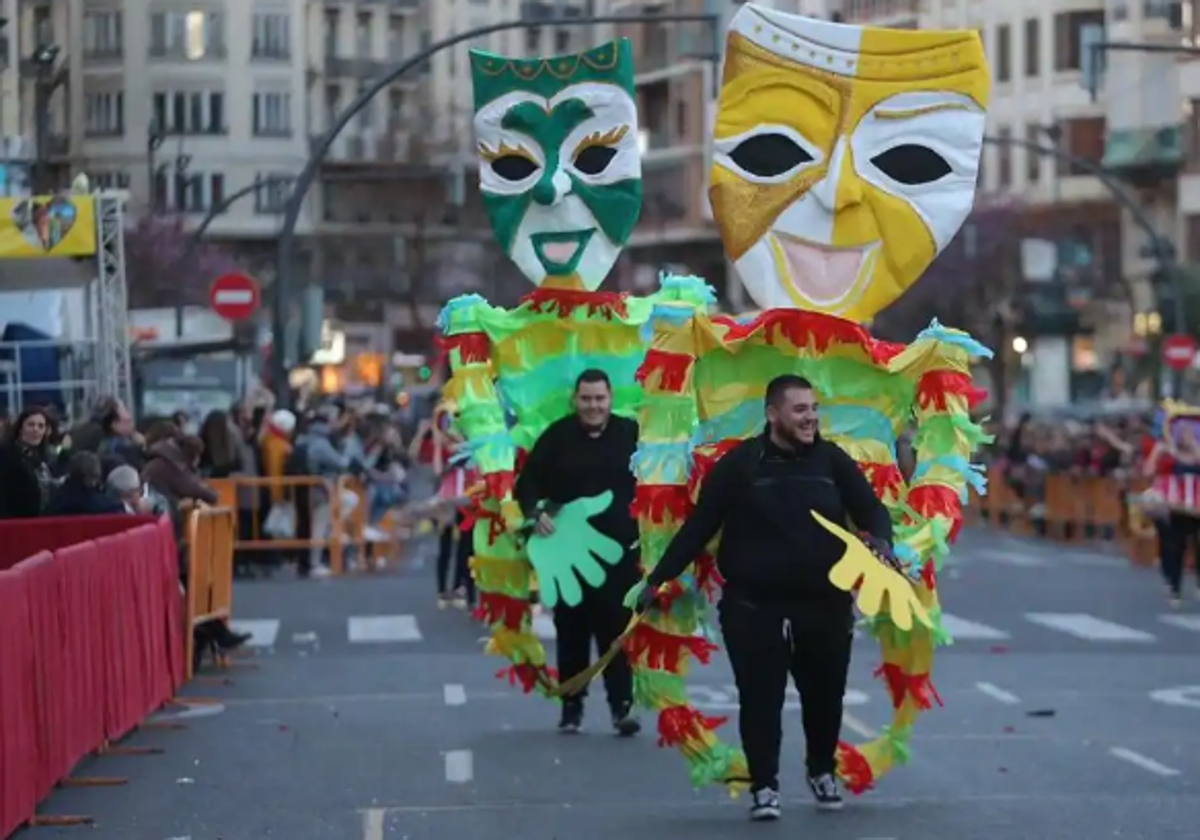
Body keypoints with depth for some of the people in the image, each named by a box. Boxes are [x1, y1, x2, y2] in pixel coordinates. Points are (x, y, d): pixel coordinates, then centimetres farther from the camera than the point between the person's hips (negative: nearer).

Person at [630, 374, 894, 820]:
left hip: (825, 604, 3)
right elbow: (698, 526, -3)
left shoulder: (832, 460, 2)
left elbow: (870, 508, 7)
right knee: (761, 699, -1)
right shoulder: (739, 464, -5)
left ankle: (822, 771, 37)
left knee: (824, 695, 14)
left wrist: (881, 542, -17)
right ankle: (764, 786, 12)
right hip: (753, 606, -3)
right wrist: (658, 579, -4)